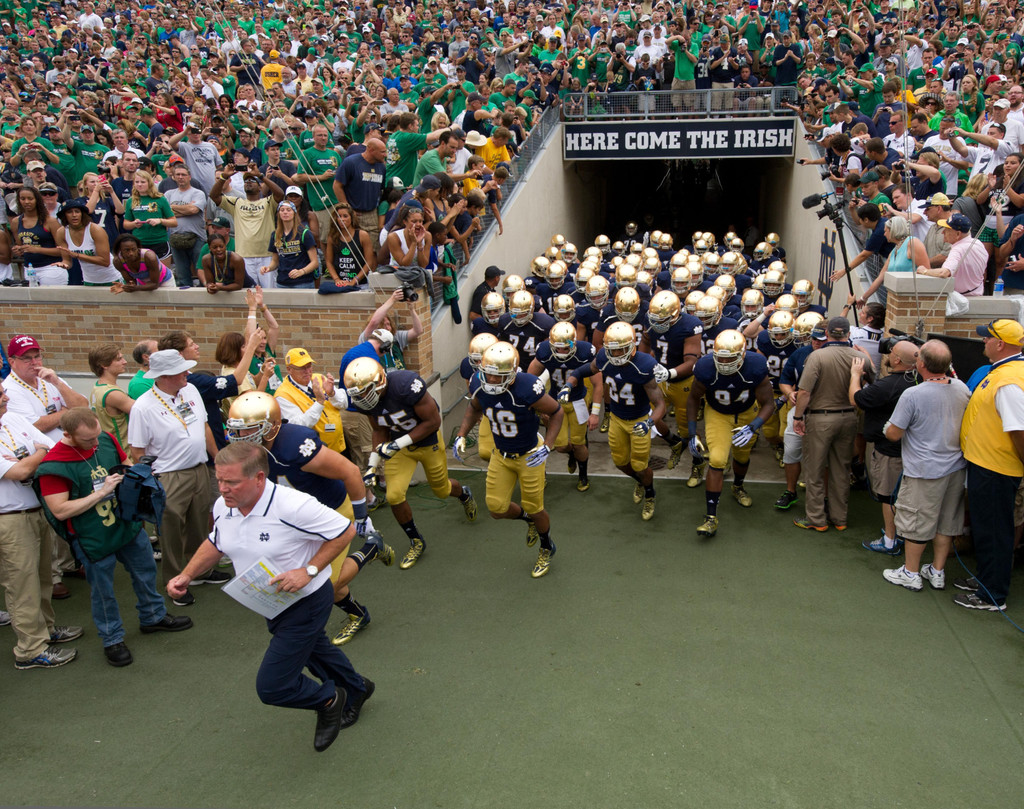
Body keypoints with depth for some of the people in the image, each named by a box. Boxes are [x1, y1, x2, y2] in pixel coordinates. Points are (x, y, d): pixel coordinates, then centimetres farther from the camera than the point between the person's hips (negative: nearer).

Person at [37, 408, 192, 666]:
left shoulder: (106, 439, -5)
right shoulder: (53, 466, -22)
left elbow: (126, 463, 13)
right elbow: (60, 510, -24)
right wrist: (101, 492, -27)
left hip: (129, 525, 6)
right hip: (94, 538, -6)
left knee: (145, 572, 21)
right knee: (103, 590, 11)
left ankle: (153, 617, 44)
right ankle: (112, 639, 32)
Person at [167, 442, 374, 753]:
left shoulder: (293, 506, -34)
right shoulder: (223, 507, -11)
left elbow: (345, 530, -24)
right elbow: (216, 543, 10)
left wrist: (308, 570, -29)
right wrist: (186, 575, -3)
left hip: (307, 602, -8)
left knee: (271, 686, -7)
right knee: (314, 651, 30)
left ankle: (328, 700, 23)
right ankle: (355, 690, 59)